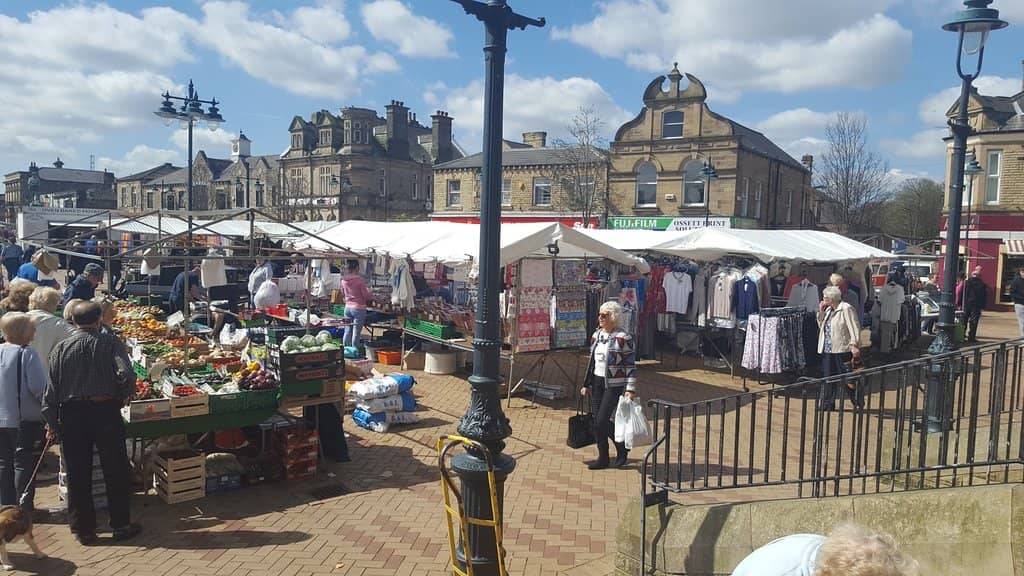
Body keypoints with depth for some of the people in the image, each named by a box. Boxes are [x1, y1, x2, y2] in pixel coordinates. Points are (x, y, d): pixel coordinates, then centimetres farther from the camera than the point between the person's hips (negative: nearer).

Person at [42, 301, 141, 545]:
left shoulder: (61, 348, 2)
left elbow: (52, 387, 2)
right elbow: (126, 374, -18)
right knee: (115, 471, 8)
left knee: (77, 475, 11)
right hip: (106, 410, -2)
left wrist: (52, 422, 8)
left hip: (71, 413, 2)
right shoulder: (110, 342, -5)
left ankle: (83, 529, 19)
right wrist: (125, 396, 1)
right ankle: (121, 525, 16)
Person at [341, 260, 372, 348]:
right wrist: (370, 292, 10)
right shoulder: (360, 280, -15)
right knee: (356, 333, -1)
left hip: (348, 307, 6)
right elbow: (366, 295, -10)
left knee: (347, 332, 11)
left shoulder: (344, 280, 2)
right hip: (359, 308, -6)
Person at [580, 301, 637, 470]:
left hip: (614, 385, -7)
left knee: (602, 421, -10)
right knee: (597, 422, 7)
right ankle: (603, 458, 19)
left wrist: (630, 389, -16)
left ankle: (622, 447, 14)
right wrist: (586, 384, 16)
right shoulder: (596, 335, 10)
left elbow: (631, 365, -11)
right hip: (597, 383, 7)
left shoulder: (623, 338, -11)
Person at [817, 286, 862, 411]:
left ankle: (859, 404, 14)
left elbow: (854, 328, -17)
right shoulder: (828, 310, 15)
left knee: (848, 381, 0)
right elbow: (821, 326, 21)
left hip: (843, 350, -8)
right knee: (828, 380, 11)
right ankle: (827, 406, 18)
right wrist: (821, 312, 7)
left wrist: (853, 344, -27)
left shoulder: (846, 309, -11)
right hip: (828, 351, 8)